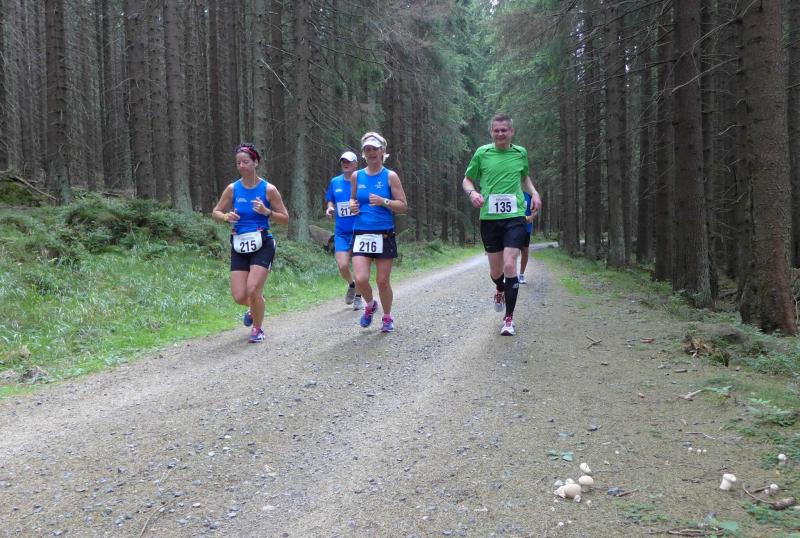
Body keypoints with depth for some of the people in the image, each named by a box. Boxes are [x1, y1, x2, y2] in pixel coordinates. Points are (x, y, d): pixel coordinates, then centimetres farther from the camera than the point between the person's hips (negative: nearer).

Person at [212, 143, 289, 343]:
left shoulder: (268, 189, -4)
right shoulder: (232, 189, 3)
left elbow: (285, 219, 1)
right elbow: (215, 212, 12)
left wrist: (266, 212, -17)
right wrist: (226, 217, -11)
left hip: (262, 245, -3)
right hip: (239, 246, 3)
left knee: (253, 289, -17)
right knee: (239, 296, -2)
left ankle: (257, 329, 10)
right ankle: (254, 307, 37)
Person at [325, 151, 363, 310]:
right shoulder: (335, 182, 6)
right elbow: (330, 201, 17)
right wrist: (329, 208, -5)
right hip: (341, 231, 2)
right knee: (342, 266, -9)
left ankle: (358, 296, 24)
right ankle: (351, 284, 24)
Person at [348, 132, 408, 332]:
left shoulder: (390, 176, -1)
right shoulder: (357, 176, 7)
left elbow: (402, 206, -2)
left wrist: (384, 201, -19)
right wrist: (352, 205, -1)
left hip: (384, 235, -2)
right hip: (361, 234, 2)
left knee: (383, 281, 3)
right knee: (360, 279, -11)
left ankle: (387, 317, 27)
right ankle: (370, 305, 21)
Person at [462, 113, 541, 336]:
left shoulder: (520, 153, 7)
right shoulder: (482, 153, 1)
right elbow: (467, 180, 9)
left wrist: (534, 193, 7)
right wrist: (472, 192, -13)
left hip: (515, 217, 0)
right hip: (489, 218, 1)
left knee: (509, 265, -15)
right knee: (495, 271, 9)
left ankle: (509, 318, -2)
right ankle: (500, 289, 47)